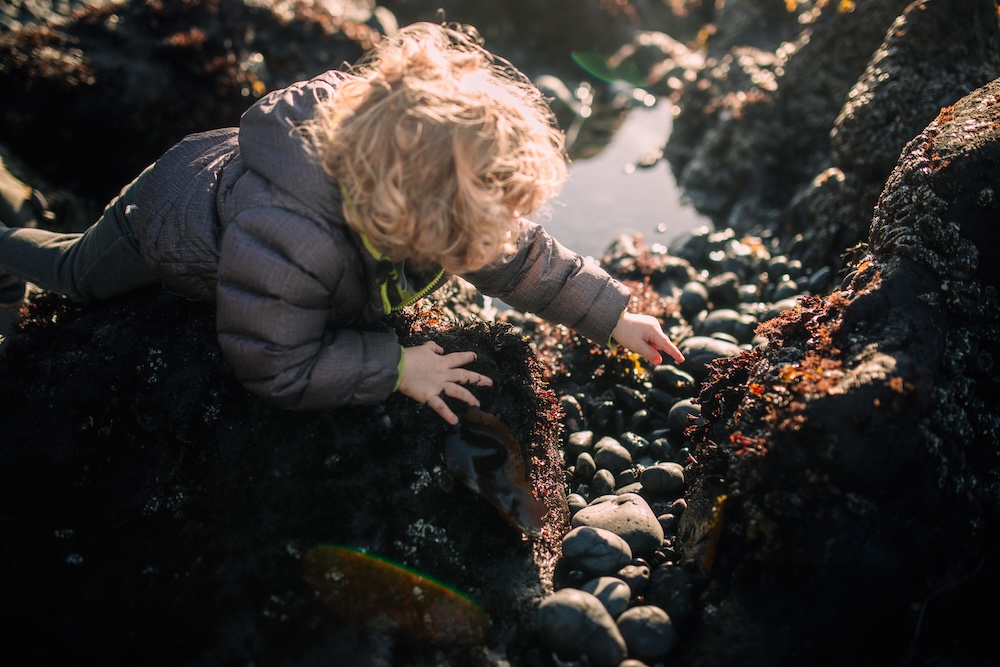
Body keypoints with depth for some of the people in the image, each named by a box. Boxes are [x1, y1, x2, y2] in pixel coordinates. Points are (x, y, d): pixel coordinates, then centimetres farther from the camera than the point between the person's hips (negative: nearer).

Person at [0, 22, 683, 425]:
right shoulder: (282, 239, -52)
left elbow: (521, 255, -19)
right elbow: (277, 368, -40)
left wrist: (613, 315, -19)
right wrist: (395, 366, -43)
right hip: (176, 214, -4)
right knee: (79, 273, 23)